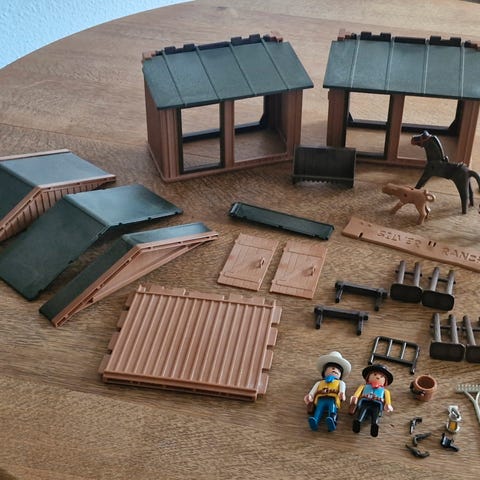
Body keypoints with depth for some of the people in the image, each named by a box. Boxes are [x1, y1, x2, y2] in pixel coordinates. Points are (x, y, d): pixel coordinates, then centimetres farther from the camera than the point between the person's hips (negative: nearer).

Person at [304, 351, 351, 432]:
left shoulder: (340, 382, 35)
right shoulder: (319, 382, 41)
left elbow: (342, 389, 11)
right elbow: (313, 391, 25)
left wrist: (341, 393, -13)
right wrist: (309, 395, 2)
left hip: (332, 399, -1)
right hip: (320, 399, 1)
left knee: (332, 409, -34)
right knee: (318, 409, -29)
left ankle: (332, 420, -61)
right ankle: (314, 421, -56)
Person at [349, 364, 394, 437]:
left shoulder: (384, 391, 36)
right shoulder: (364, 387, 36)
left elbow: (387, 398, 17)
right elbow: (358, 392, 19)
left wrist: (388, 405, -4)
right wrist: (354, 397, -3)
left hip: (377, 405, 0)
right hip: (364, 402, 0)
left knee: (376, 415, -31)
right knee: (362, 411, -31)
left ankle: (374, 424, -56)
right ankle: (357, 421, -55)